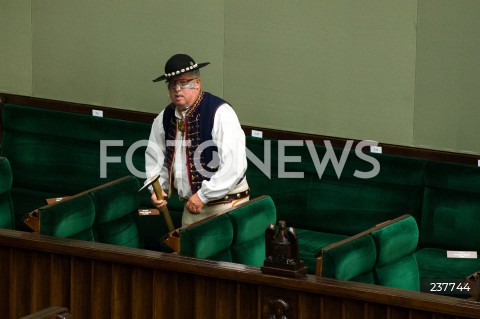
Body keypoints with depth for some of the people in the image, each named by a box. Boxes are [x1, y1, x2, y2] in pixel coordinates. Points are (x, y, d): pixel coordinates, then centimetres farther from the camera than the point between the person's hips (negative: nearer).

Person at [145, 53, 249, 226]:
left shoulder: (220, 113, -15)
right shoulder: (165, 118, 6)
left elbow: (234, 165, -22)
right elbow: (155, 159, 20)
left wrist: (203, 196, -20)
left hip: (225, 206, -6)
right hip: (191, 206, 6)